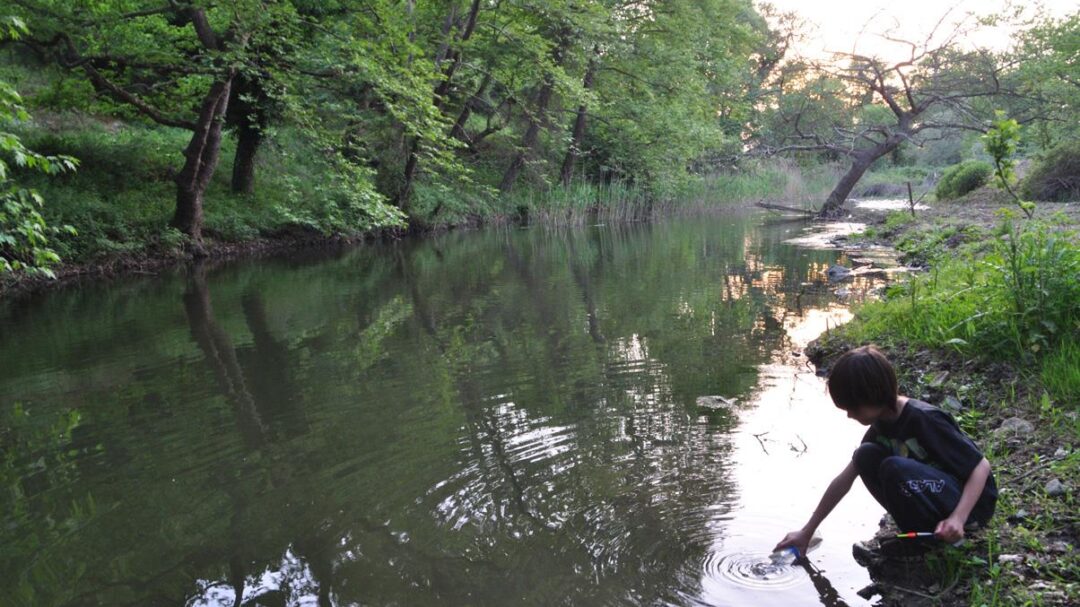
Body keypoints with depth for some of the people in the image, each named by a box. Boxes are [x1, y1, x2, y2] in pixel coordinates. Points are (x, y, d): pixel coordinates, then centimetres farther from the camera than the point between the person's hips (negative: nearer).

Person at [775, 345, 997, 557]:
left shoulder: (925, 420, -25)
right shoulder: (880, 426, -2)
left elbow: (981, 466, -20)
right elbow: (844, 480, 3)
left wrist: (958, 518, -34)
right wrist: (807, 532, 5)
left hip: (972, 500, -7)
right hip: (933, 493, 7)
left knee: (895, 468, -30)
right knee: (867, 456, -11)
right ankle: (923, 529, -2)